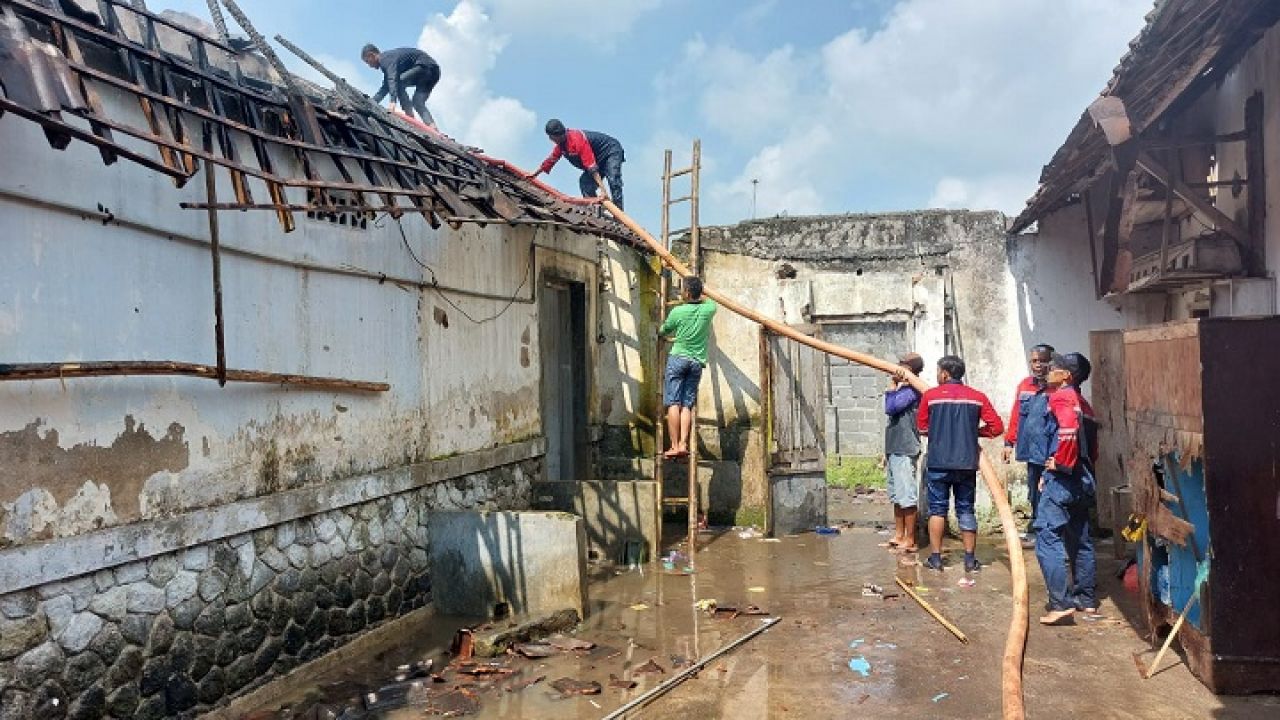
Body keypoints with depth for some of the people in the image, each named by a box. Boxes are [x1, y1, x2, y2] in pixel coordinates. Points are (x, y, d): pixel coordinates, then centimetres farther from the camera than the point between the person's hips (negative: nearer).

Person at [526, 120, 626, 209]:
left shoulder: (577, 140, -33)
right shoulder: (561, 144, -3)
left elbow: (591, 166, -39)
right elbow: (551, 160, 15)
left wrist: (602, 188, -43)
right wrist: (535, 173, 25)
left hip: (612, 151, -10)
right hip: (599, 158, 10)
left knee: (613, 180, -28)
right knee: (584, 182, -2)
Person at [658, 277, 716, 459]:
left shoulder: (677, 311, -3)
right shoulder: (708, 309, 3)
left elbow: (663, 331, 15)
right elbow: (711, 301, 31)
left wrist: (661, 331, 37)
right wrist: (699, 296, 44)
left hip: (678, 358, -3)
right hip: (697, 362, 3)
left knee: (673, 403, -6)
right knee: (687, 405, 3)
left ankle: (674, 446, -12)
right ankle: (683, 444, -7)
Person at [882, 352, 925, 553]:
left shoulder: (910, 391, -13)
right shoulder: (902, 390, 17)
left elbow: (889, 408, -24)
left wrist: (892, 385, -13)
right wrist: (887, 453, 23)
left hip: (905, 452, -10)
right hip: (894, 451, 10)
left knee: (907, 496, -5)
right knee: (896, 496, 15)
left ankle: (910, 540, 0)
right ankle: (899, 536, 23)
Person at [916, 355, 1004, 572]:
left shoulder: (930, 396, -3)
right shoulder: (977, 397, 2)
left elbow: (922, 427, 5)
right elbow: (997, 426, 0)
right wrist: (974, 431, 15)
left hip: (938, 462, -2)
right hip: (967, 463, 2)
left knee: (937, 509, 7)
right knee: (966, 509, 11)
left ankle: (935, 557, 8)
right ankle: (970, 559, 12)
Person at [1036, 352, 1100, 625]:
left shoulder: (1061, 396, -9)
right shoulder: (1083, 403, 18)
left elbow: (1069, 429, -27)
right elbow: (1092, 446, 20)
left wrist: (1060, 462, -18)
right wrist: (1085, 469, 21)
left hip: (1062, 477, -10)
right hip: (1083, 479, 10)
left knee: (1048, 539, -10)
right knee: (1080, 540, 16)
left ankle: (1062, 603, -13)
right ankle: (1087, 599, 24)